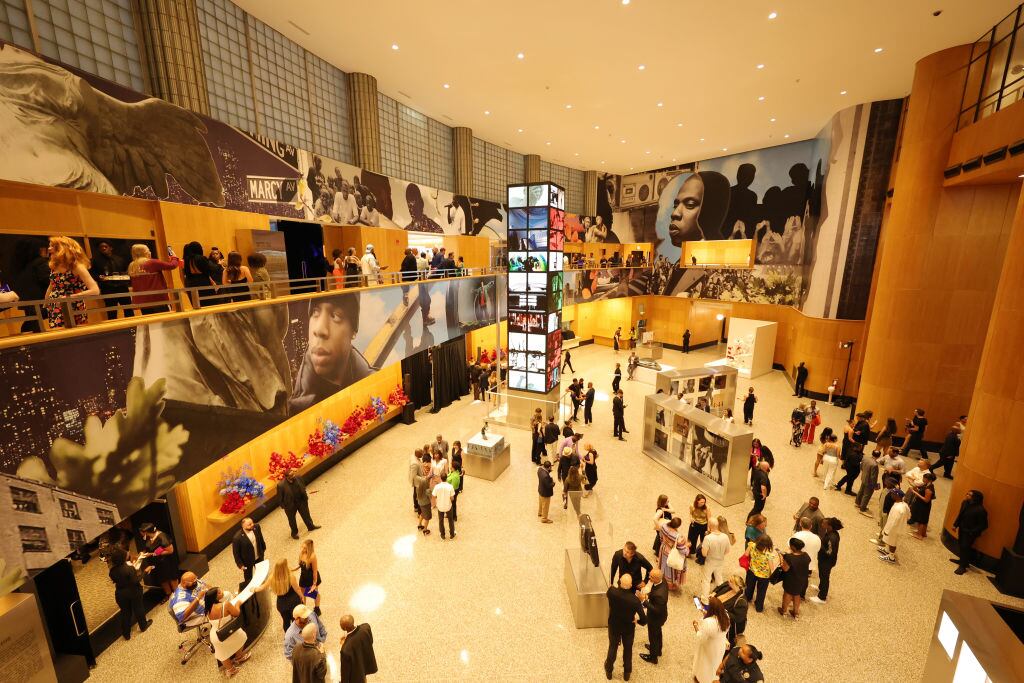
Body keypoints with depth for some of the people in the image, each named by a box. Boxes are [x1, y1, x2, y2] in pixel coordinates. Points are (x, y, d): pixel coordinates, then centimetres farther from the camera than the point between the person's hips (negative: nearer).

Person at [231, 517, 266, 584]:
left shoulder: (256, 527, -22)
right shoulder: (237, 537, -35)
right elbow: (235, 552, -19)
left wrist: (263, 548, 10)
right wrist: (240, 564, -11)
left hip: (259, 556, 4)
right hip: (247, 561, -4)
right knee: (248, 578, 23)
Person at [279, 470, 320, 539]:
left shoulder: (298, 477, -20)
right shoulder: (281, 485, -31)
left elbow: (303, 486, 0)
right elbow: (280, 498, -15)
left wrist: (305, 496, 5)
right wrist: (284, 507, -8)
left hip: (301, 501, 3)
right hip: (290, 505, -3)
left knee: (306, 514, 23)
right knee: (292, 519, 22)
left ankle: (310, 526, 48)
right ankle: (294, 533, 48)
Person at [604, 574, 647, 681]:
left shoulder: (612, 592, -31)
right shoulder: (635, 600, -35)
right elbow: (644, 620, -25)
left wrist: (619, 586, 5)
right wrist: (637, 620, -3)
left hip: (614, 626, 1)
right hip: (628, 628, -1)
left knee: (613, 647, 27)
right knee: (628, 649, 28)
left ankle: (609, 671, 50)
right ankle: (627, 673, 51)